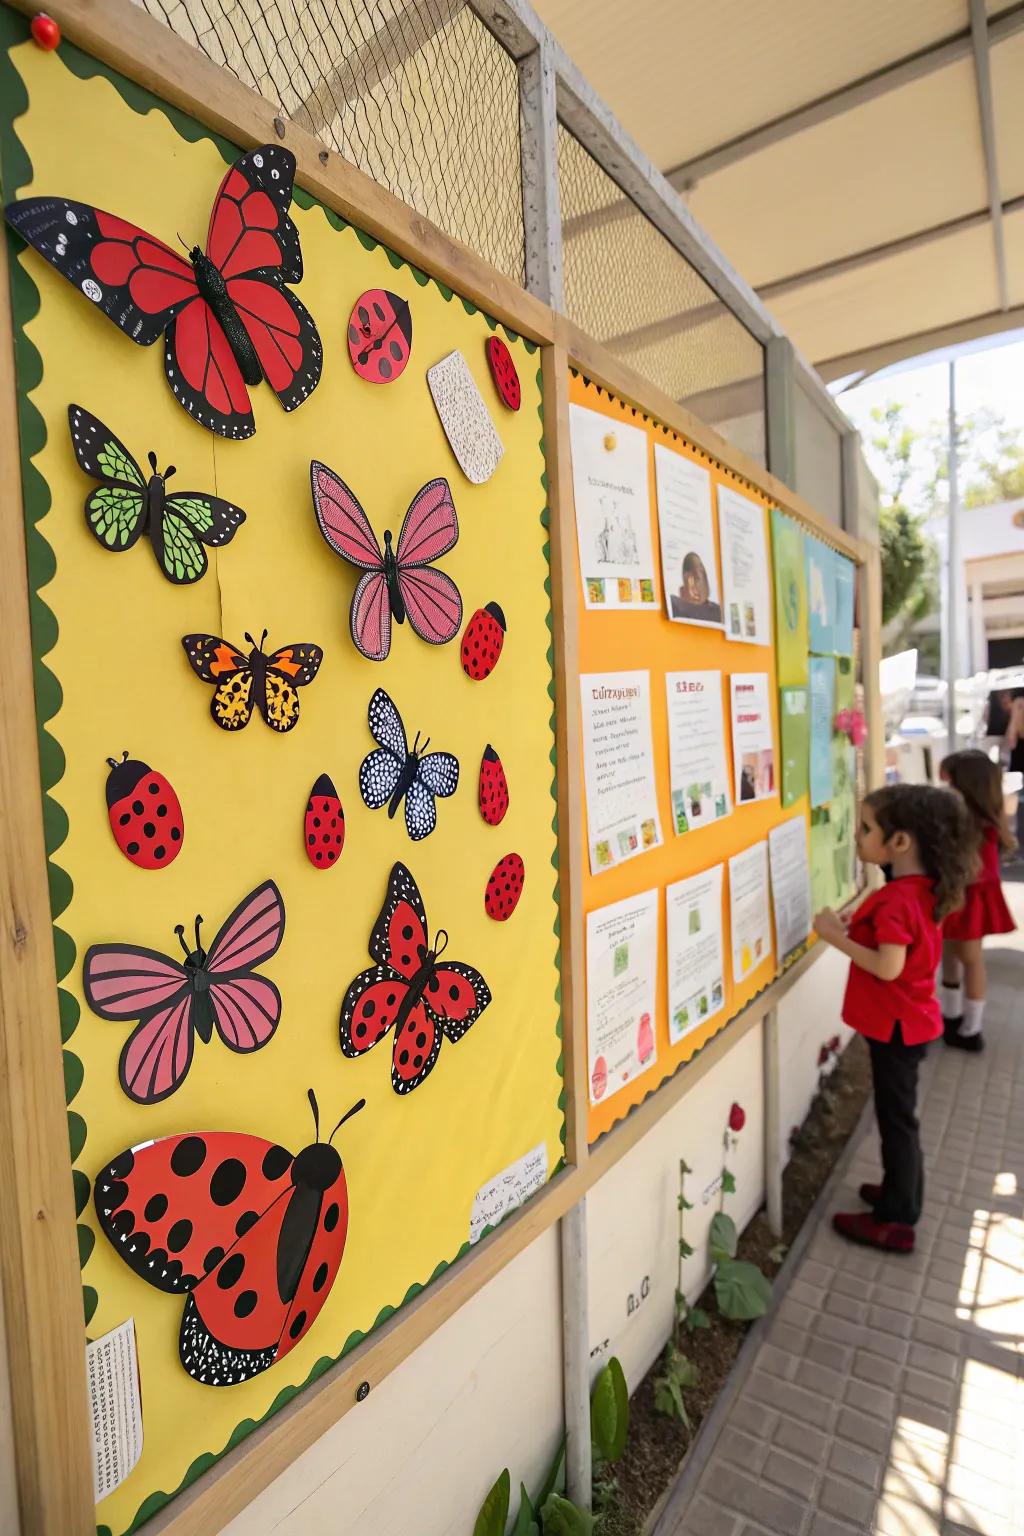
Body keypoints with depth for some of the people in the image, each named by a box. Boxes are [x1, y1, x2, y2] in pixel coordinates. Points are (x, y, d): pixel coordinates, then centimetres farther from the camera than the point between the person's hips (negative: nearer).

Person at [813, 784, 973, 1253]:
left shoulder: (895, 899, -28)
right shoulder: (925, 889, 1)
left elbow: (888, 967, -31)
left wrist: (837, 937, -23)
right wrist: (855, 929, -1)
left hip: (895, 1024, -9)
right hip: (909, 1019, 9)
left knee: (895, 1118, 5)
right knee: (899, 1114, 22)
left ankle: (894, 1220, 20)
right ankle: (903, 1193, 38)